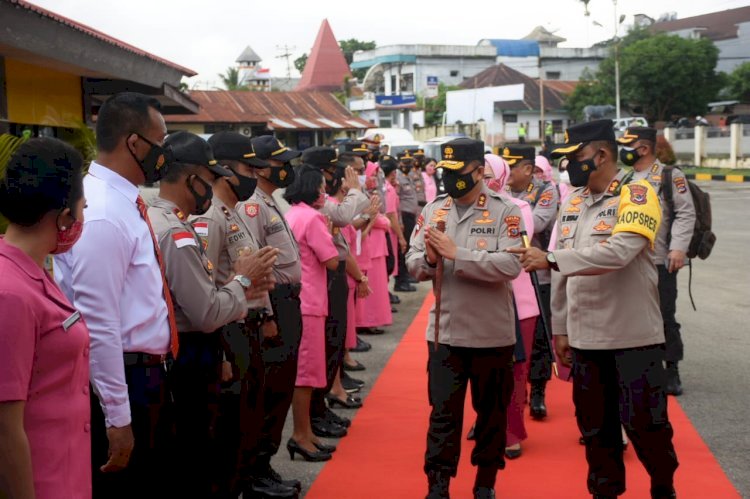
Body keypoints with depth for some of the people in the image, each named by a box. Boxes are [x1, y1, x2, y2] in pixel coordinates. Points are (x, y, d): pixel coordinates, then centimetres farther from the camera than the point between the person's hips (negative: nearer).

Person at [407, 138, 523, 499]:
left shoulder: (505, 211, -9)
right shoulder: (432, 210, 4)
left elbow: (510, 265, -21)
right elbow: (413, 263, 5)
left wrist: (457, 254, -24)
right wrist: (429, 259, -18)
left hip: (492, 332, -2)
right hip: (445, 330, 2)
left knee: (491, 411, 14)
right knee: (443, 411, 5)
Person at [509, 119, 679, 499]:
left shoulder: (637, 194, -10)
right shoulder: (573, 201, 10)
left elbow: (619, 252, -27)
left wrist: (550, 259, -29)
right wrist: (559, 328, 11)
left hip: (634, 335, -6)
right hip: (584, 336, 6)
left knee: (643, 422, 4)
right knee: (594, 424, 14)